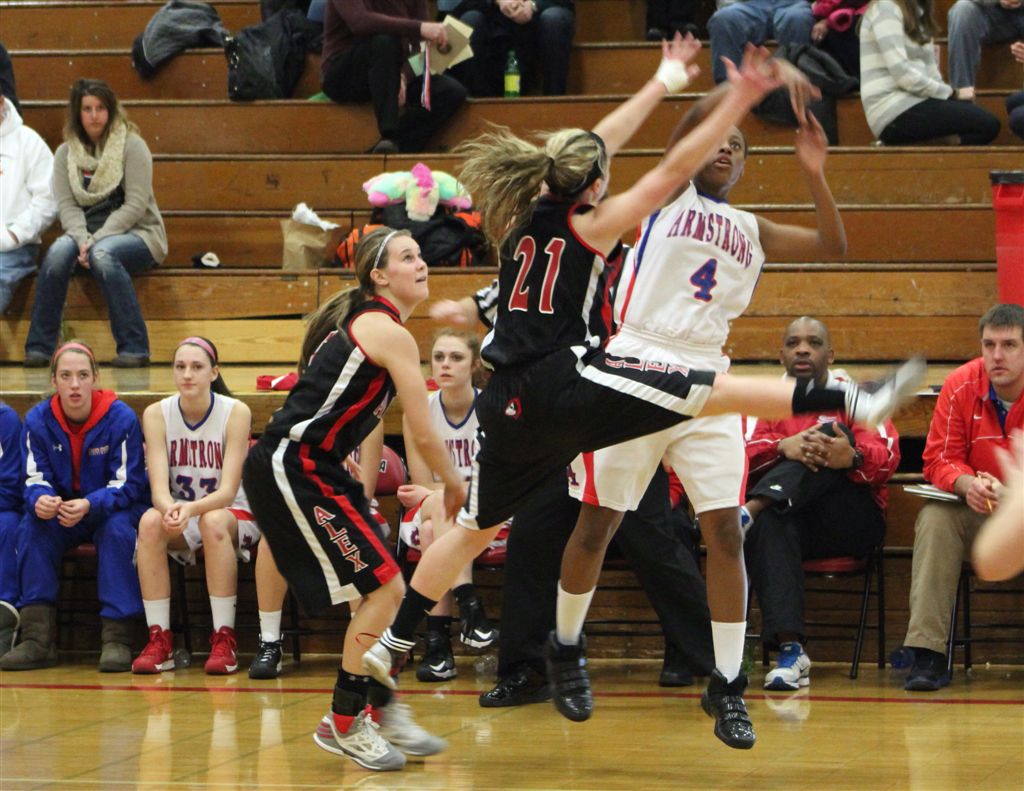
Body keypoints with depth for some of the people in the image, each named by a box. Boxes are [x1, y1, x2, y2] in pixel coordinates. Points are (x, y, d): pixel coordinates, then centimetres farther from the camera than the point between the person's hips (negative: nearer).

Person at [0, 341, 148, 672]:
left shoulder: (121, 418, -17)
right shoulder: (38, 420, -8)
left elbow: (128, 484, -17)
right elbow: (35, 480, -9)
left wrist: (90, 505, -38)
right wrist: (39, 501, -36)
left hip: (114, 510, -3)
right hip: (61, 511, 3)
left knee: (117, 529, -35)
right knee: (32, 526, -27)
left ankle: (117, 637, -33)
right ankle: (37, 636, -28)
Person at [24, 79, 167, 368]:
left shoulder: (132, 146, -4)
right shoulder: (66, 153, 9)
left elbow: (136, 205, -11)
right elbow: (66, 205, 0)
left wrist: (97, 240, -20)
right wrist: (83, 239, -20)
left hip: (135, 233, -3)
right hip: (84, 232, 3)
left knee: (103, 255, -37)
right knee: (58, 252, -30)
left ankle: (134, 347, -34)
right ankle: (38, 347, -27)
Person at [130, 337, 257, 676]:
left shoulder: (236, 412, -15)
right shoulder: (157, 414, -8)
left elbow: (228, 490, -22)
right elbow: (159, 486, -17)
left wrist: (192, 508, -43)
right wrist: (171, 509, -41)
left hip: (235, 517, -2)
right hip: (180, 519, 2)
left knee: (213, 521, -37)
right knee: (150, 521, -31)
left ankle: (224, 639, -31)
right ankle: (159, 639, -27)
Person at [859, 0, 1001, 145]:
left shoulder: (918, 12, 20)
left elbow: (930, 71, 15)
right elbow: (902, 74, -16)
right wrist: (947, 93, -9)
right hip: (894, 112, -9)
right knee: (986, 124, -18)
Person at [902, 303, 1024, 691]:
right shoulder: (960, 387, -7)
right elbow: (939, 459, -4)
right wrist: (968, 484, -27)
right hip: (976, 514, 2)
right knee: (935, 519, -27)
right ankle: (927, 654, -32)